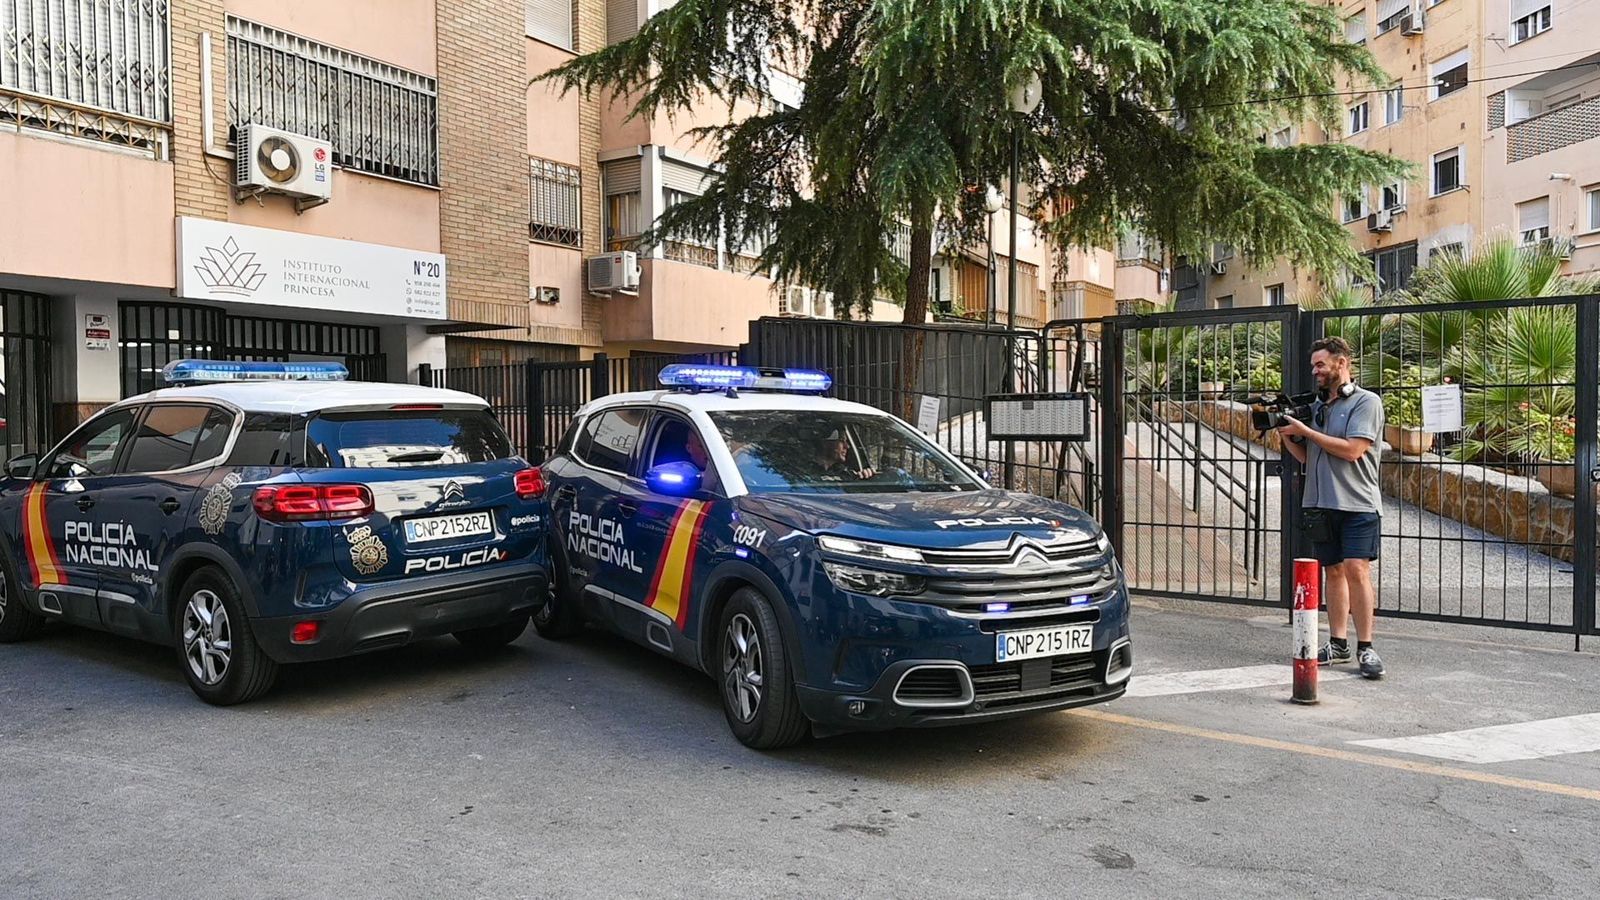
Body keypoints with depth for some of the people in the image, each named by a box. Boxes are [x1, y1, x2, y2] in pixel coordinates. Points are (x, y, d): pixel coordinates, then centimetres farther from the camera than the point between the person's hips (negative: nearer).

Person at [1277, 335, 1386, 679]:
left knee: (1356, 569, -12)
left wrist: (1305, 431, -11)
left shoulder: (1366, 402, -3)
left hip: (1357, 502, -6)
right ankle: (1338, 644, 13)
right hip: (1321, 503, 6)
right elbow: (1305, 456, 18)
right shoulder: (1315, 406, 16)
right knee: (1333, 570, 8)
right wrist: (1284, 433, 1)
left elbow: (1352, 450, -15)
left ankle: (1365, 648, -7)